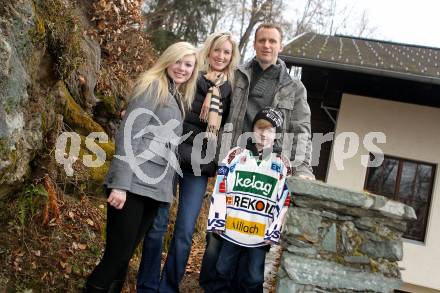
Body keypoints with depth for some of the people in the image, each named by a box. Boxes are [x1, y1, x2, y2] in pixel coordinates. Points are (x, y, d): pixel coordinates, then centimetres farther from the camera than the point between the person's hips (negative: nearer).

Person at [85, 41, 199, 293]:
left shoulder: (180, 98, 21)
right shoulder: (152, 86, -3)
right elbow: (128, 134, -13)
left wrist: (168, 188, 15)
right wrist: (120, 183, -20)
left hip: (155, 189, 7)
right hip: (133, 184, -7)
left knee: (124, 256, 12)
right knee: (117, 256, -5)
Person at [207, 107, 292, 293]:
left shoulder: (283, 165, 5)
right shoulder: (235, 155, 5)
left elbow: (284, 201, 2)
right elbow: (220, 189, 2)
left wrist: (274, 232, -3)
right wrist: (217, 220, -3)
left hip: (261, 234, 0)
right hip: (231, 229, 1)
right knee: (222, 273, 9)